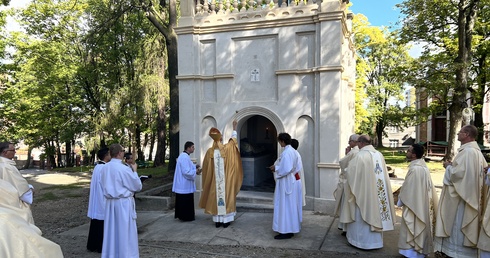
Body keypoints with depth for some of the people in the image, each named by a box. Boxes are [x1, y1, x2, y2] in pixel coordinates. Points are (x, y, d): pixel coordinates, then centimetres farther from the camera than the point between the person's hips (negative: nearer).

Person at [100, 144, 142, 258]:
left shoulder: (104, 168, 1)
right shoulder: (124, 169, -20)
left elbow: (104, 186, 14)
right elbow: (137, 186, -10)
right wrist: (134, 171, 0)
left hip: (110, 202, 7)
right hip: (123, 203, -6)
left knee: (111, 231, 16)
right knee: (125, 232, 5)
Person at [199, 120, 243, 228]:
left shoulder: (210, 151, -4)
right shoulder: (226, 148, -9)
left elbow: (206, 167, 4)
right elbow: (233, 139, 9)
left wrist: (207, 181, 19)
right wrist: (234, 127, 21)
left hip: (214, 181, 2)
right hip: (226, 180, -2)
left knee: (216, 199, 8)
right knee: (226, 198, 5)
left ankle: (217, 221, 14)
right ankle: (226, 220, 9)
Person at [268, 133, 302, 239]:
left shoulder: (286, 152, -20)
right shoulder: (293, 151, 9)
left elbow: (286, 169, -27)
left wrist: (276, 168, -10)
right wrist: (278, 167, 10)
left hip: (286, 182, -10)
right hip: (293, 180, 10)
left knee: (285, 206, -1)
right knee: (291, 205, 17)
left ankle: (286, 231, 6)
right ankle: (292, 227, 28)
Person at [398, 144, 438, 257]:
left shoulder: (415, 169, -24)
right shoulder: (423, 166, 6)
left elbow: (407, 188, -18)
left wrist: (400, 200, -3)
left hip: (414, 204, -9)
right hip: (422, 203, 9)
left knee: (413, 228, 2)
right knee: (419, 227, 17)